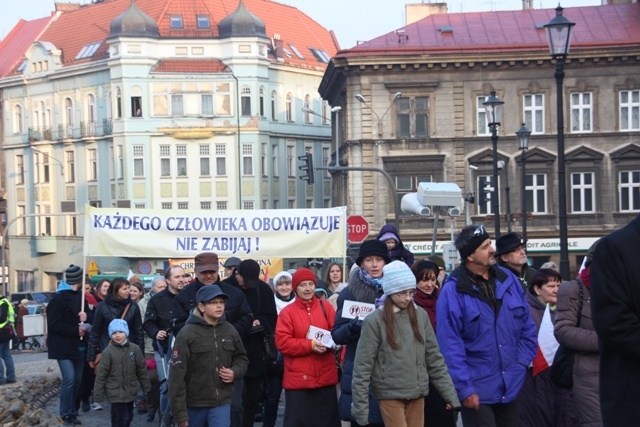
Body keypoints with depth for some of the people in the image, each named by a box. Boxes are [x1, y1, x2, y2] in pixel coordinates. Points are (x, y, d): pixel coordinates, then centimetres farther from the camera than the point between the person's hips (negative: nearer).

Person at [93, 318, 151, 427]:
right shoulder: (108, 352, -12)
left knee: (128, 418, 15)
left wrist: (146, 387, 12)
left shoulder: (135, 349, -2)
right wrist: (98, 394, -6)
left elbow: (142, 370, 7)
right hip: (115, 393, -4)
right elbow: (101, 375, -8)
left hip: (130, 392, 4)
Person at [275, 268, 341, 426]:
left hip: (325, 377, 3)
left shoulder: (326, 307, 7)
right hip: (298, 379, -3)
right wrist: (310, 345, -18)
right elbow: (282, 343, -9)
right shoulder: (287, 312, -2)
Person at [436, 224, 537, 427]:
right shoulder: (453, 292, -12)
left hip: (511, 387, 6)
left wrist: (522, 363, 1)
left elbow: (527, 327, 11)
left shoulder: (509, 280, 5)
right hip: (477, 392, -5)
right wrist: (464, 388, -16)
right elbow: (450, 346, -14)